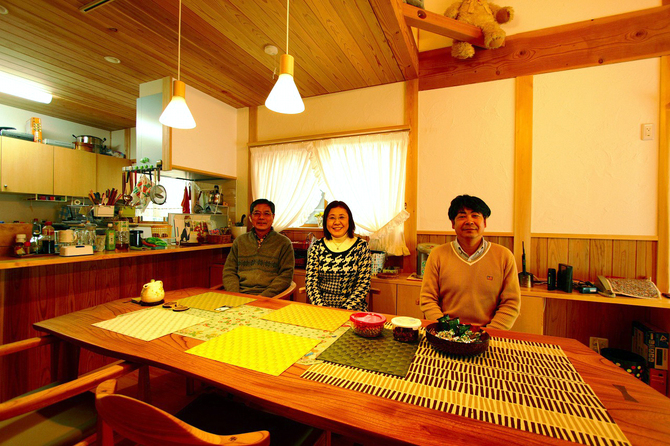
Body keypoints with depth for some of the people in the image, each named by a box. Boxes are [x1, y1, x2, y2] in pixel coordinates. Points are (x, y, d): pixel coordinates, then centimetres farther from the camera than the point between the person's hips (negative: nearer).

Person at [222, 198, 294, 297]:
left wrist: (264, 296, -14)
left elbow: (286, 275, -2)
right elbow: (229, 271, 14)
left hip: (267, 297, -3)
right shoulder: (240, 241, 17)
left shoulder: (284, 243, 6)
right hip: (239, 294, 3)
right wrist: (235, 295, -4)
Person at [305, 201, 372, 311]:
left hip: (352, 310, -2)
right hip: (321, 310, 3)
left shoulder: (361, 246, 0)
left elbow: (364, 283, -3)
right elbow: (310, 280, 2)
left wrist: (345, 309, -13)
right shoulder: (317, 246, 4)